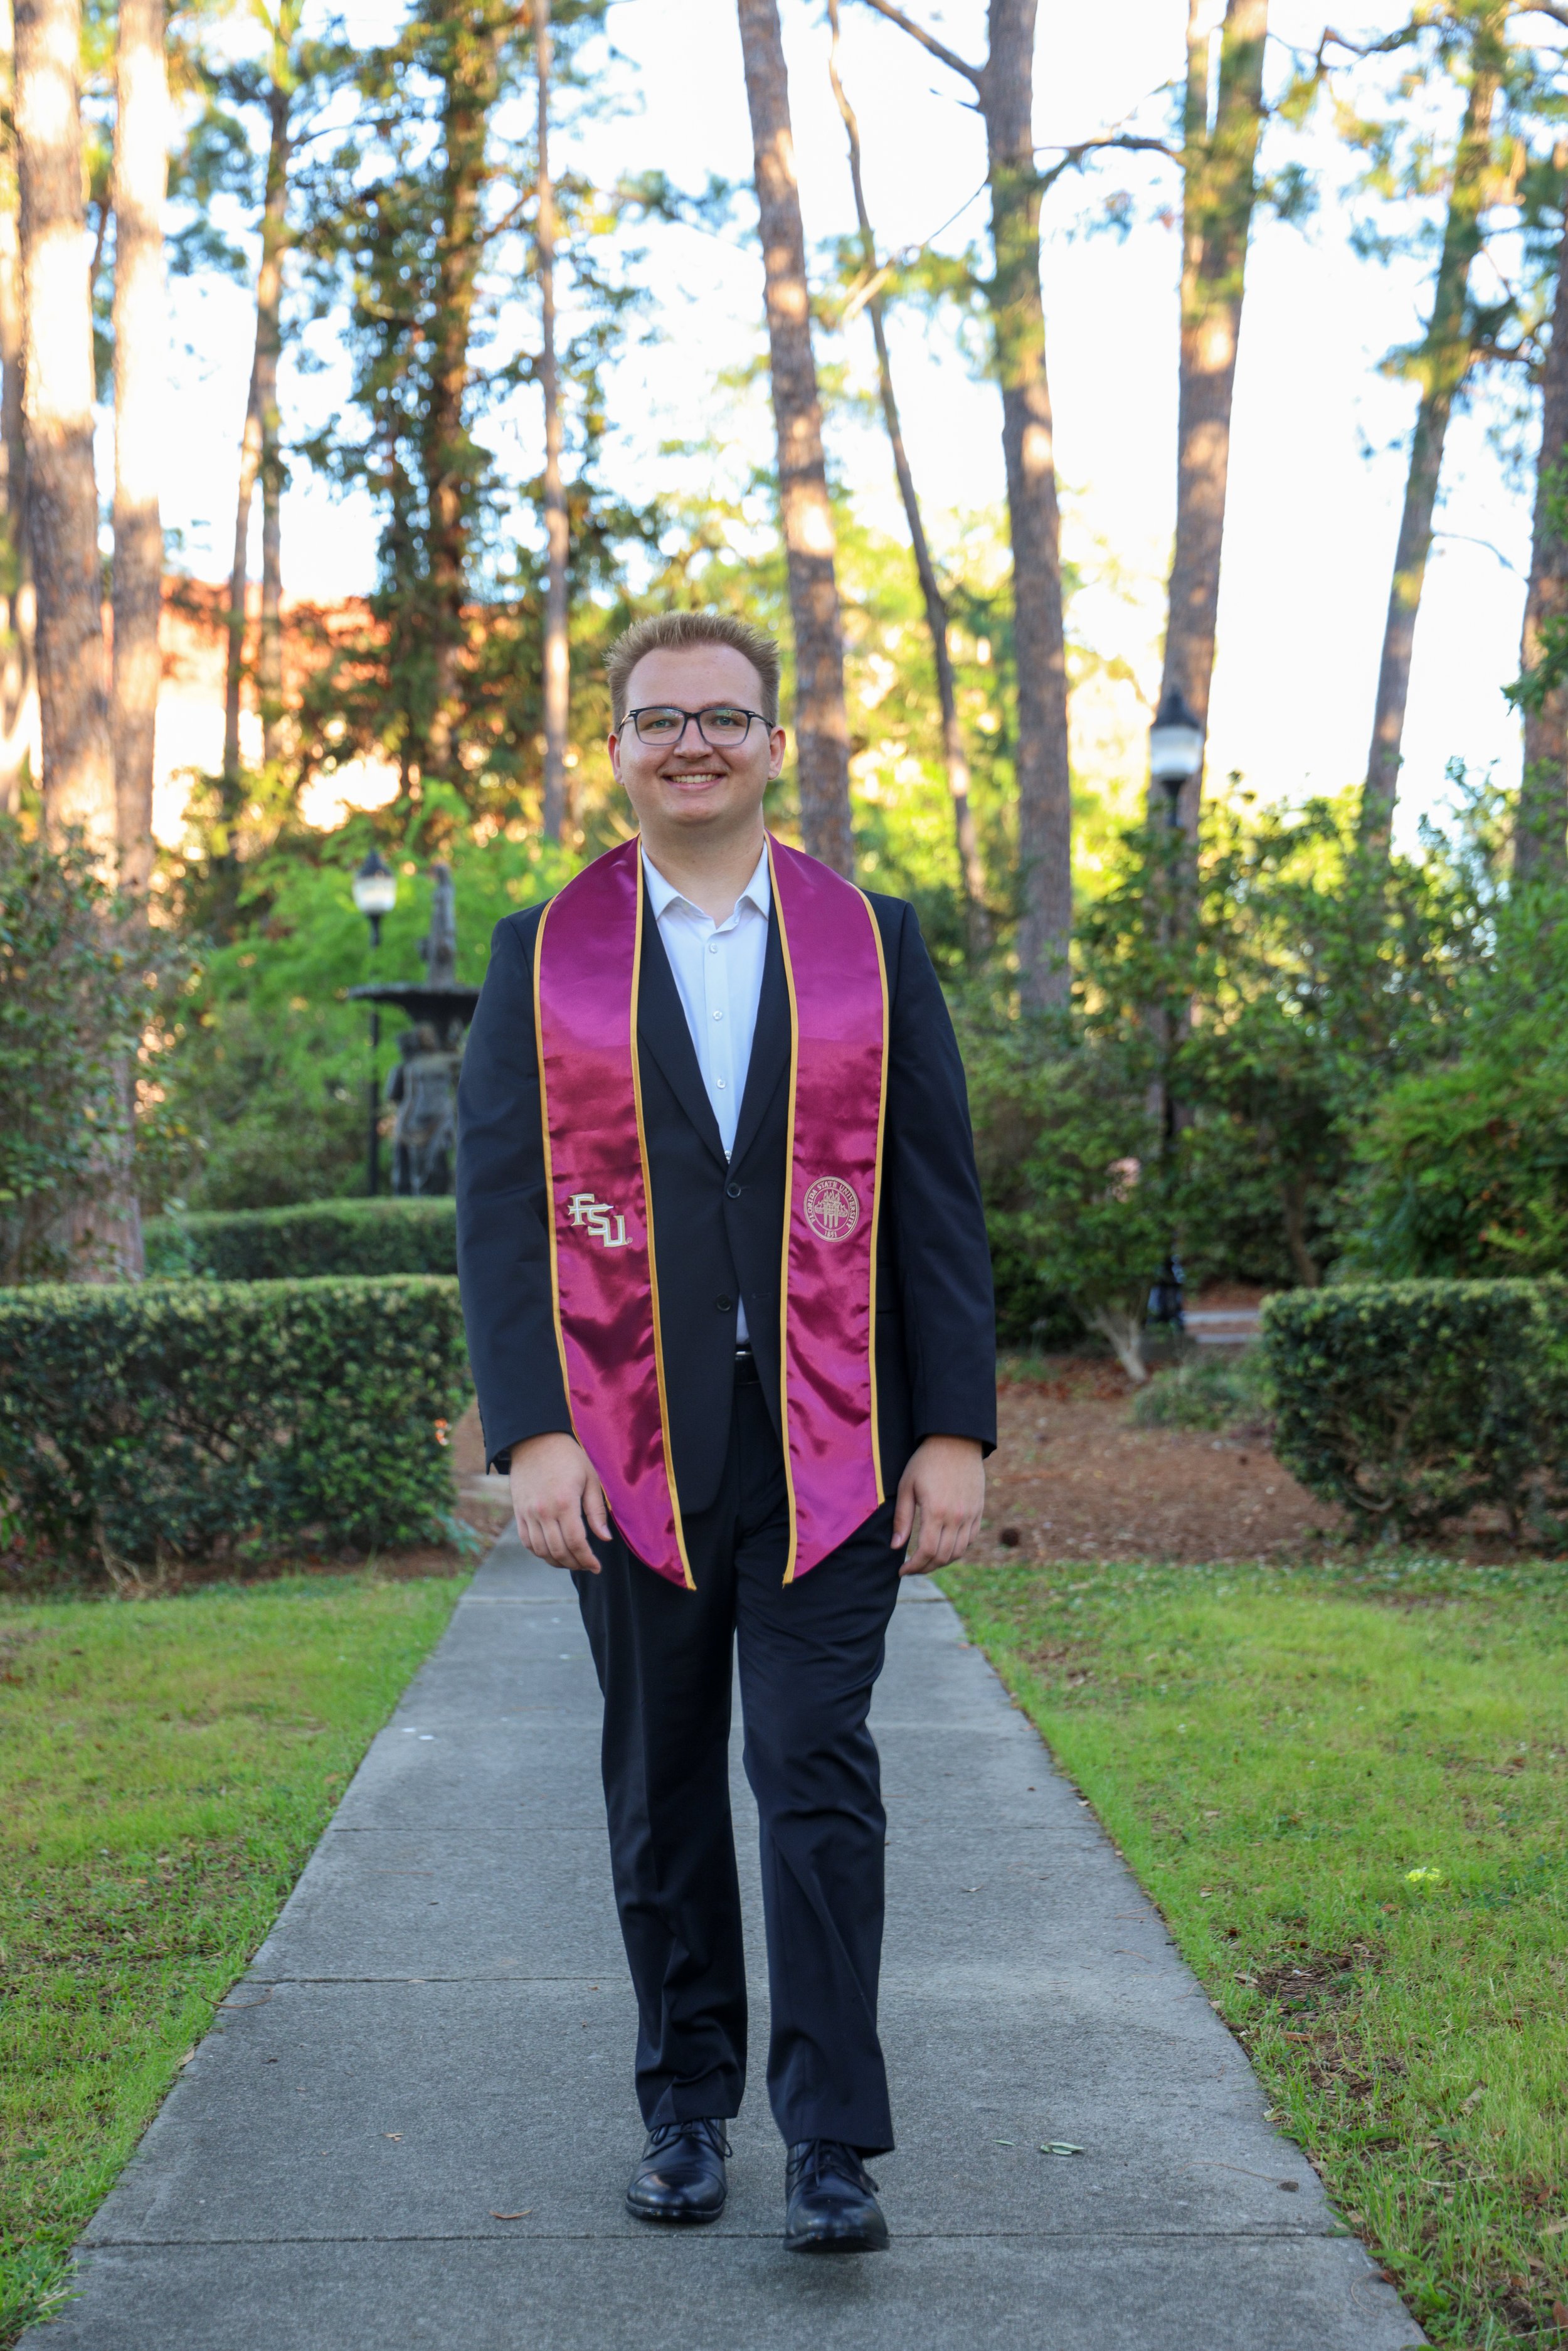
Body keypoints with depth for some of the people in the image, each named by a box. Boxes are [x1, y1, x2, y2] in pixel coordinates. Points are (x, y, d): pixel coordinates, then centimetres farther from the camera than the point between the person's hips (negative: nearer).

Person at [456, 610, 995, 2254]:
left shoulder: (873, 944, 6)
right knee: (662, 1791, 10)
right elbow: (499, 1209, 0)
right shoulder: (542, 957, 6)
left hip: (829, 1446, -1)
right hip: (634, 1451, 1)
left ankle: (830, 2143, 2)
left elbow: (937, 1199, 4)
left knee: (817, 1776, -5)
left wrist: (956, 1431, -3)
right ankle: (684, 2106, 25)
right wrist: (530, 1434, -11)